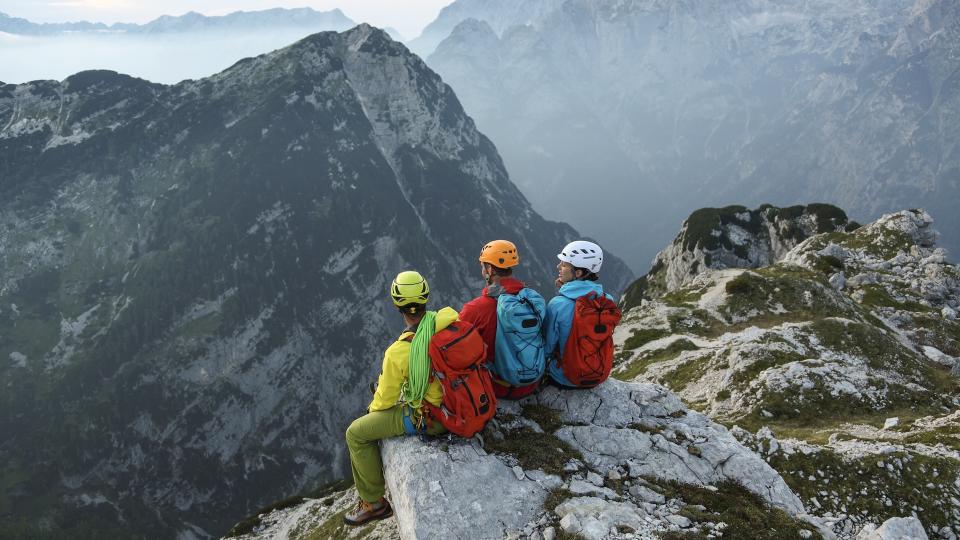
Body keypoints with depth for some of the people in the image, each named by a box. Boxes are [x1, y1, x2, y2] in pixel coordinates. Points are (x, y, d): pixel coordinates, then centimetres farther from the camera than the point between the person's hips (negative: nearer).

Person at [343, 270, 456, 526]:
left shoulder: (398, 352, -27)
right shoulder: (449, 320, -14)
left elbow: (386, 398, -12)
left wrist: (373, 408, 12)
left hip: (429, 418, -7)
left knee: (356, 433, 10)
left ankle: (373, 502, 21)